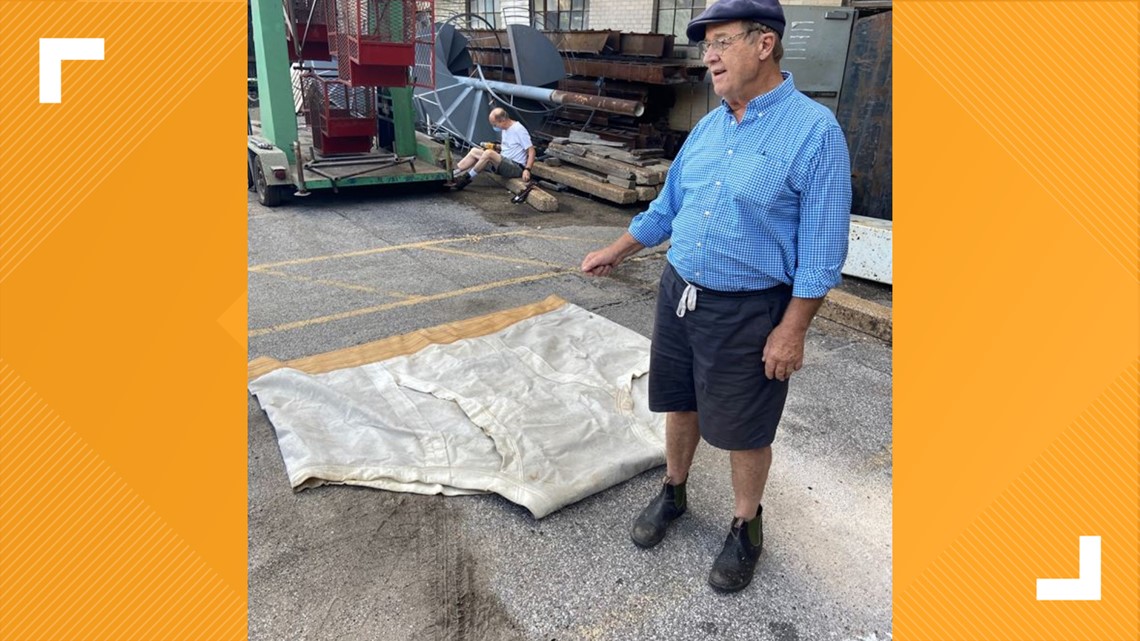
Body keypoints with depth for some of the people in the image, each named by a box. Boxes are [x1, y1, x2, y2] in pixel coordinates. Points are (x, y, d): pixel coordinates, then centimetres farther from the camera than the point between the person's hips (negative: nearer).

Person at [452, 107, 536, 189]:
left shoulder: (519, 130, -16)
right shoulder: (505, 129, 11)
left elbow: (531, 151, -18)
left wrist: (527, 170, -28)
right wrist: (494, 147, 13)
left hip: (516, 168, -10)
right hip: (504, 162, 10)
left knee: (488, 153, -31)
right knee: (474, 151, 1)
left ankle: (467, 178, -18)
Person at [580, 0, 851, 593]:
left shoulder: (814, 130, -14)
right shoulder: (708, 127, 6)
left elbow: (822, 246, -14)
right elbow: (667, 206, 17)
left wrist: (792, 330, -16)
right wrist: (615, 253, 23)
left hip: (749, 312, -6)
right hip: (679, 293, 6)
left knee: (744, 430, 9)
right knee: (681, 405, 19)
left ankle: (746, 528, 33)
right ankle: (673, 492, 42)